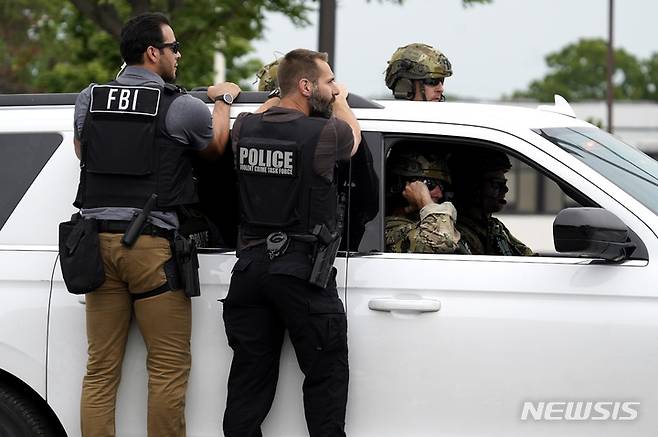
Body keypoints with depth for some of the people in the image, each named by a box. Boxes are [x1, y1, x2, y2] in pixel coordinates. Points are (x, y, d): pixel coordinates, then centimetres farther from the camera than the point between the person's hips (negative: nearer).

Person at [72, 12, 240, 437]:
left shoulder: (89, 99, 10)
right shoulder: (181, 107, -5)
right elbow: (217, 146, 14)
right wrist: (223, 101, 30)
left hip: (98, 238, 5)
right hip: (151, 245, -5)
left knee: (101, 367, 8)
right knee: (169, 366, 2)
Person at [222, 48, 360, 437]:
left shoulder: (245, 127, 2)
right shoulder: (324, 133, -13)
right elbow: (354, 136, 12)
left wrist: (278, 97, 37)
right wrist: (341, 101, 27)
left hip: (250, 266, 6)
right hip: (302, 272, -5)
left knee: (250, 375, 11)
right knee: (326, 374, 4)